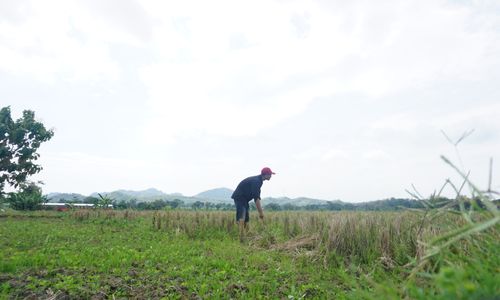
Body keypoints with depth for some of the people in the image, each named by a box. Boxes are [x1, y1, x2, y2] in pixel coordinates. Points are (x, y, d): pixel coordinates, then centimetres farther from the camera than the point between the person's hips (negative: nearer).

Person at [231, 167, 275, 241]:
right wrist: (261, 212, -25)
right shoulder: (255, 181, -24)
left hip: (244, 199, 10)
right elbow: (256, 198, -28)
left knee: (247, 218, 10)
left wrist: (260, 211, 8)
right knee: (242, 217, -20)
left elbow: (257, 197, 11)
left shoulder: (259, 181, 7)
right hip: (239, 198, -10)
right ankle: (241, 237, -26)